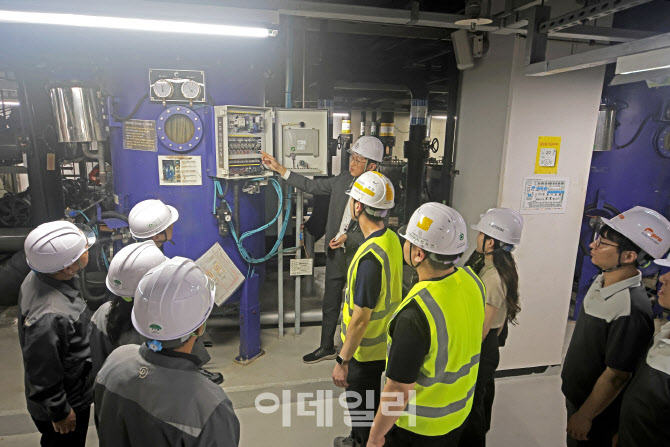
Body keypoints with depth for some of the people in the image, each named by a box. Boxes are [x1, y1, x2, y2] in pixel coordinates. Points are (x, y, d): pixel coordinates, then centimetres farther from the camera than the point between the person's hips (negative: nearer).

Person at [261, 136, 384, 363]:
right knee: (330, 305, 20)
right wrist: (280, 169, 12)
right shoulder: (343, 179, 1)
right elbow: (312, 185, 12)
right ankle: (327, 348, 41)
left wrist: (348, 238, -26)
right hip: (336, 253, 6)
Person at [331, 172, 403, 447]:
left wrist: (342, 361, -17)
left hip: (365, 352, -9)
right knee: (363, 405, 30)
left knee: (364, 410, 14)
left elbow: (360, 319, -28)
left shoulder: (370, 257, -32)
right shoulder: (391, 238, -3)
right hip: (383, 341, 9)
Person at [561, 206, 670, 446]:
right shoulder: (603, 280, -5)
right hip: (575, 393, 7)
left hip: (597, 407, -7)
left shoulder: (631, 309, -32)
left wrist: (584, 416, -13)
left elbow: (616, 376, -24)